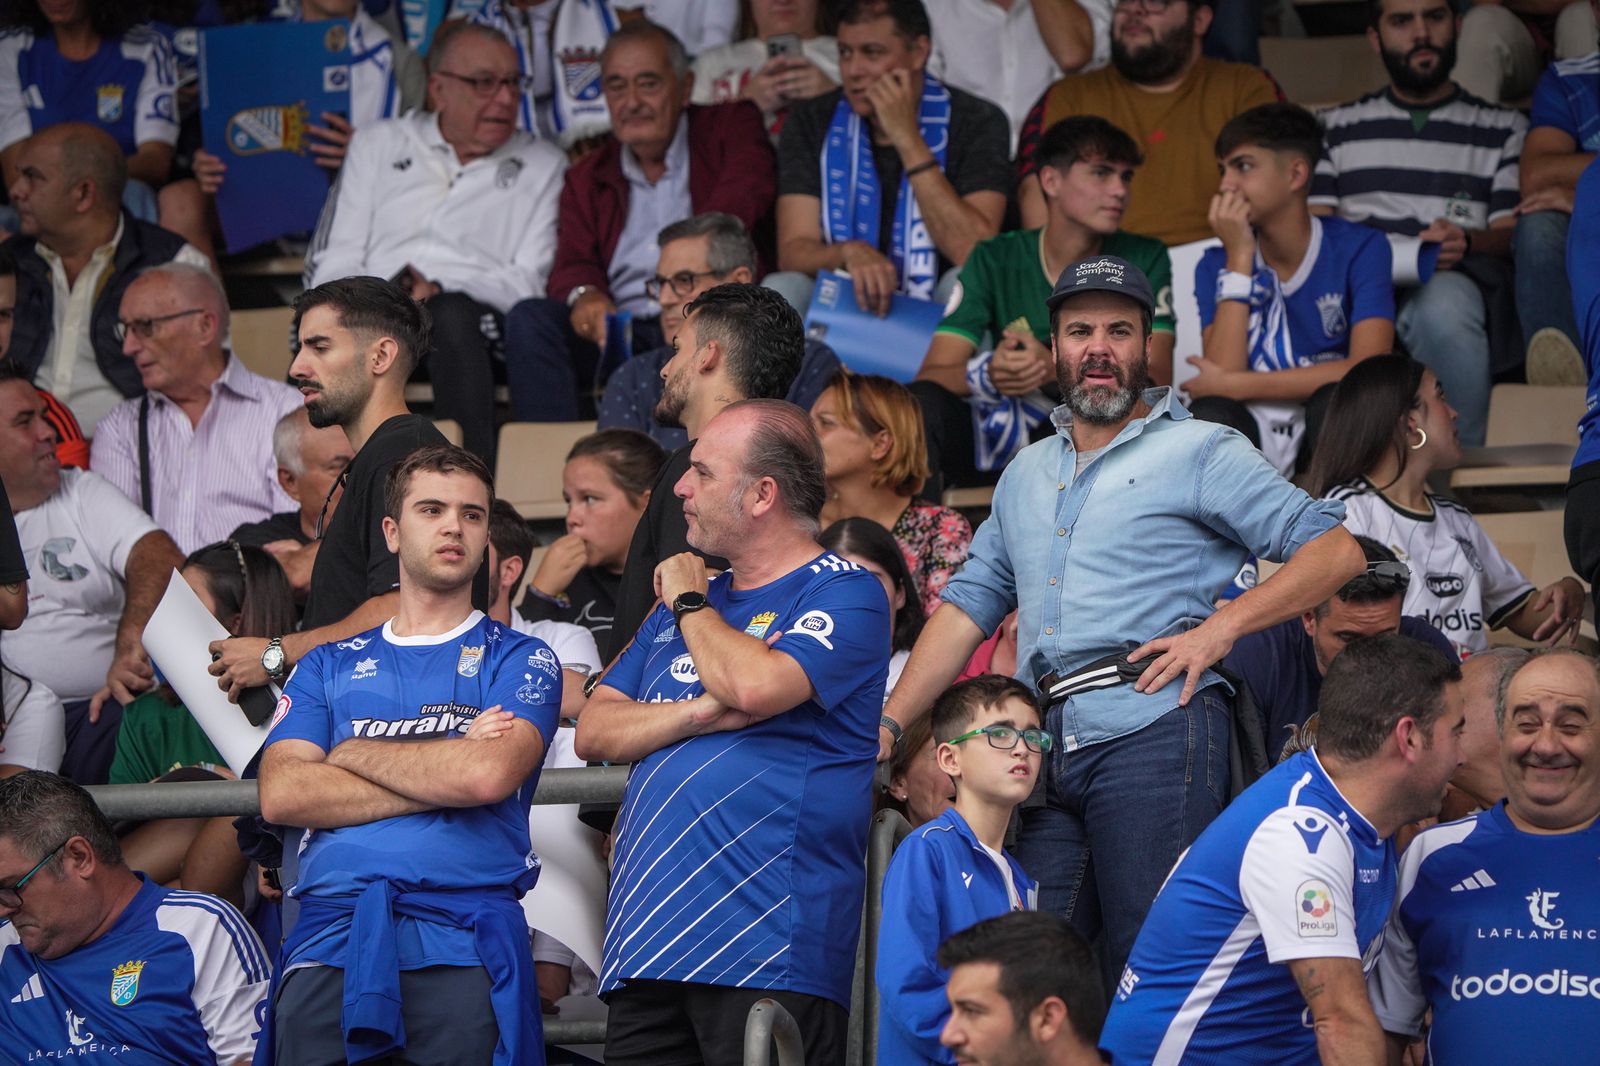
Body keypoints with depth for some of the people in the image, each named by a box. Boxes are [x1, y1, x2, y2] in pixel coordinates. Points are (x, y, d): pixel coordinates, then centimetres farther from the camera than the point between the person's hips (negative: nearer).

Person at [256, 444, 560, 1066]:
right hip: (330, 937, 2)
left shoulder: (518, 660, 13)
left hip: (463, 948, -2)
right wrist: (441, 777, 0)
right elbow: (281, 795, 4)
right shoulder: (329, 667, 21)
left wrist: (355, 754, 6)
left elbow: (489, 774, -7)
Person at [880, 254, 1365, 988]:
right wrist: (887, 726, 15)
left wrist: (1218, 630, -9)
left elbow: (1334, 551, 1)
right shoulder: (1027, 474, 26)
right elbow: (970, 604, 26)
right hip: (1046, 752, 6)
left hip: (1154, 732, -6)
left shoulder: (1201, 453, 7)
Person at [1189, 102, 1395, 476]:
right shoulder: (1216, 265, 5)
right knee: (1210, 417, -32)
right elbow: (1225, 369, -11)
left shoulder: (1358, 248, -2)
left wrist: (1234, 386, -15)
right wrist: (1239, 259, -12)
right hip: (1248, 443, 1)